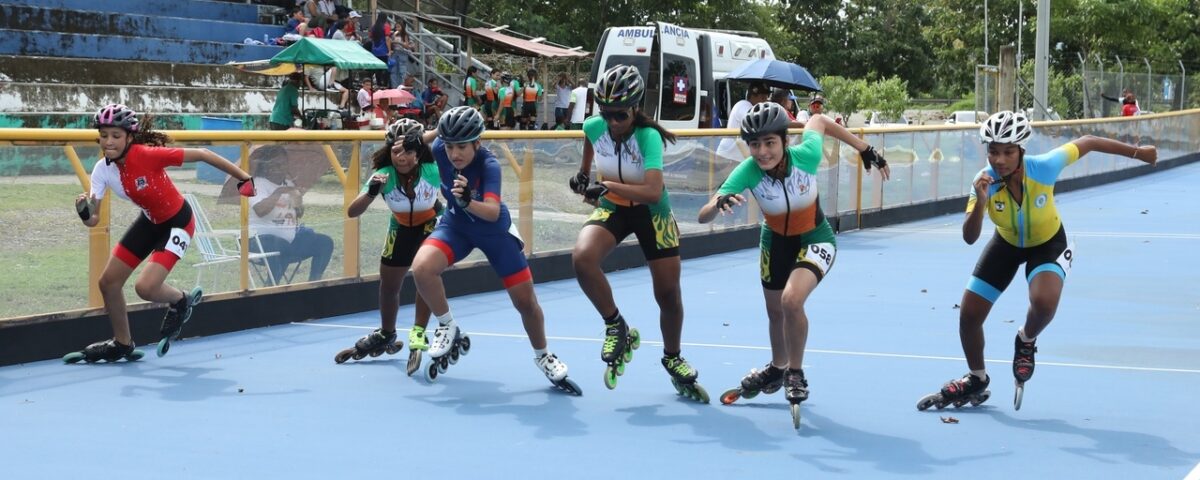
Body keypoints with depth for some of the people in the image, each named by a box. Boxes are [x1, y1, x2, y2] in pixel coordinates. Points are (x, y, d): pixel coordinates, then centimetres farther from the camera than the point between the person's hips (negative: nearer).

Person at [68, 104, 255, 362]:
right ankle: (122, 344, 32)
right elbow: (94, 219, -14)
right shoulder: (103, 169, -14)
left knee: (145, 287, -21)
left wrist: (243, 177, -22)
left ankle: (180, 302, 17)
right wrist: (85, 212, -39)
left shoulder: (147, 155, -31)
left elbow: (201, 154, -25)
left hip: (177, 222, -7)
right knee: (108, 282, 7)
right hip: (150, 221, 7)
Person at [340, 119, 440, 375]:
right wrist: (371, 192, -53)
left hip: (433, 225, -3)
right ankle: (386, 335, 42)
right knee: (388, 284, 15)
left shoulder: (433, 171, -34)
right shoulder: (384, 175, -30)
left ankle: (418, 334, -16)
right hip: (401, 228, 3)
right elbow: (352, 212, -37)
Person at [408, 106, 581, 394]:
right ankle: (448, 329, -4)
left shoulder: (489, 165, -33)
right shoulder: (440, 148, -22)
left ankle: (543, 357, 29)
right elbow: (431, 136, 5)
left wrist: (469, 201, -65)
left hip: (494, 230, -2)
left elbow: (493, 212, -49)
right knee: (422, 268, -28)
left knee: (526, 301, 0)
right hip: (456, 225, 3)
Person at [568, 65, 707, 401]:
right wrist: (584, 174, 20)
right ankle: (617, 328, -11)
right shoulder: (594, 127, -16)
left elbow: (653, 193, -41)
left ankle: (673, 360, 31)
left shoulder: (648, 137, -29)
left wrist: (608, 186, -44)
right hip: (612, 209, 2)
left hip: (650, 213, -2)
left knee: (668, 292, 4)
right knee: (582, 257, -30)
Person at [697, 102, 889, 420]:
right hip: (775, 241, 3)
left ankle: (796, 374, -2)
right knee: (775, 311, 20)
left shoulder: (806, 156, -32)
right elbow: (703, 217, -36)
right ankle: (777, 369, 51)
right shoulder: (747, 172, -31)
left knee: (791, 300, -27)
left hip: (815, 240, -3)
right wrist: (719, 203, -59)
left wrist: (866, 150, -2)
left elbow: (819, 121, -8)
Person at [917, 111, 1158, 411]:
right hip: (1006, 244, 3)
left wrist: (1137, 152, -8)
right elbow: (969, 238, -32)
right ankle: (977, 380, 30)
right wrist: (980, 202, -50)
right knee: (969, 315, 2)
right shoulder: (984, 181, -29)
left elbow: (1086, 143, -18)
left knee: (1044, 302, -33)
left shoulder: (1044, 167, -34)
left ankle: (1026, 341, 4)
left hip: (1048, 244, -3)